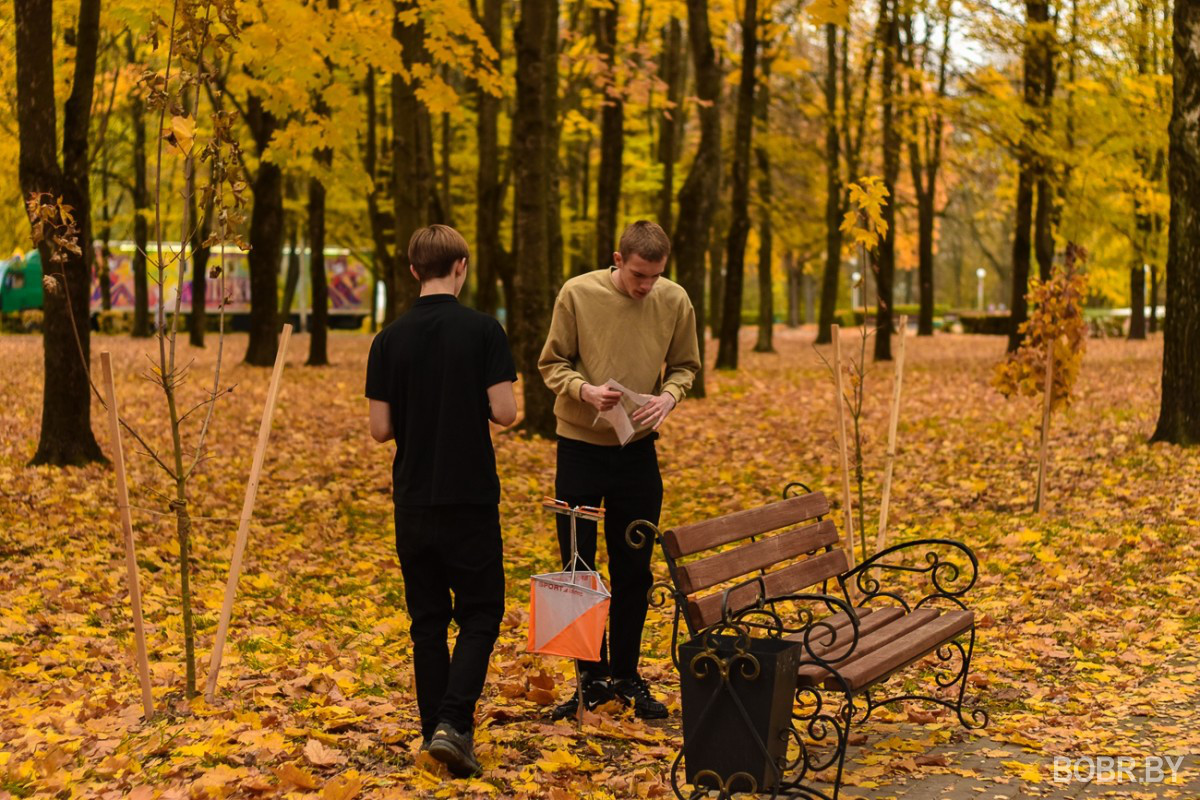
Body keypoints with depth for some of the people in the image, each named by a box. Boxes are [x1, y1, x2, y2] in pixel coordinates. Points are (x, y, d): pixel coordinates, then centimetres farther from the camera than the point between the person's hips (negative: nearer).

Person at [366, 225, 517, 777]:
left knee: (428, 618, 12)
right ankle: (453, 722, -9)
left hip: (413, 500, 3)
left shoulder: (390, 339, -1)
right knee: (480, 612, 7)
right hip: (470, 498, -3)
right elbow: (504, 412, -11)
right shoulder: (482, 330, -9)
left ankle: (436, 728, 14)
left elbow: (380, 429, -1)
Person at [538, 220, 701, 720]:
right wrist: (584, 390, -23)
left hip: (638, 450, 2)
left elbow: (684, 366, 7)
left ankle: (626, 675, 22)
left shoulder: (675, 302, -4)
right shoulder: (578, 294, -10)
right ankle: (593, 677, 18)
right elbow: (552, 364, -4)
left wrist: (669, 395, -14)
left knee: (634, 571, 8)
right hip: (580, 446, -1)